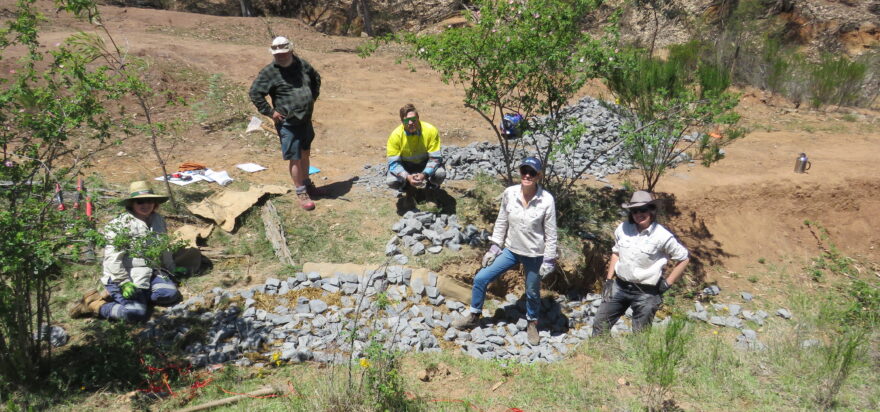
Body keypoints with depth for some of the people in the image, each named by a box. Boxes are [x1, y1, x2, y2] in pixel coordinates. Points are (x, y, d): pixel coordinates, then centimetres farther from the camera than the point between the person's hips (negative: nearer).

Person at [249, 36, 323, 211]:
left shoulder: (302, 64, 3)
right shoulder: (269, 72, -12)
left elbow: (316, 78, 22)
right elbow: (255, 93, -11)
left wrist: (313, 98, 13)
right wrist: (270, 112, -12)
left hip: (306, 119, 6)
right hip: (287, 123, -6)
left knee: (305, 153, 20)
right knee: (295, 158, -3)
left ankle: (307, 184, 37)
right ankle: (301, 192, 8)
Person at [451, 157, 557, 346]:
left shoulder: (547, 200, -20)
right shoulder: (509, 193, -12)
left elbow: (550, 233, -11)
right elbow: (501, 222, 1)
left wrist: (548, 260, -9)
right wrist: (494, 248, 3)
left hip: (534, 254, -3)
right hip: (511, 250, 3)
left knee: (532, 292, 15)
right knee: (480, 278, 2)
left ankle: (532, 323, 45)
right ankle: (474, 316, 24)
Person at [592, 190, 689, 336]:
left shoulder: (662, 236, -15)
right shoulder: (622, 229, -2)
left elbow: (683, 259, -4)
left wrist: (667, 283, -6)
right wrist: (609, 280, 8)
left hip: (646, 293, -4)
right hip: (619, 286, 5)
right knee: (599, 325, 8)